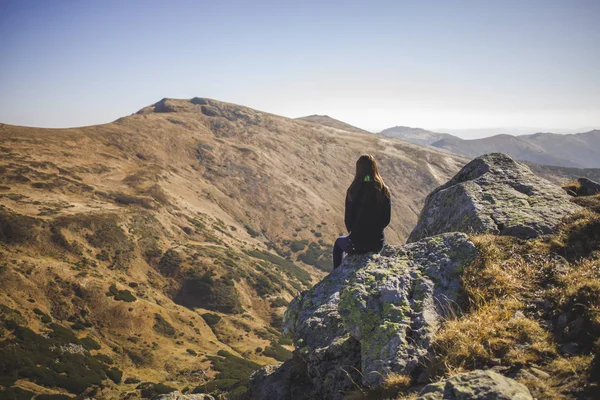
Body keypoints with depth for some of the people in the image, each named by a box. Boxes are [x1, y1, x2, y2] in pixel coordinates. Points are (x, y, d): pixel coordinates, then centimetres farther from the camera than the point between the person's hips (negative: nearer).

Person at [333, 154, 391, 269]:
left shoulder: (353, 191, -16)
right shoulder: (384, 191, -8)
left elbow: (348, 218, -7)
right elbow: (386, 220, 0)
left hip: (357, 245, -3)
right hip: (378, 244, 3)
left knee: (338, 242, 32)